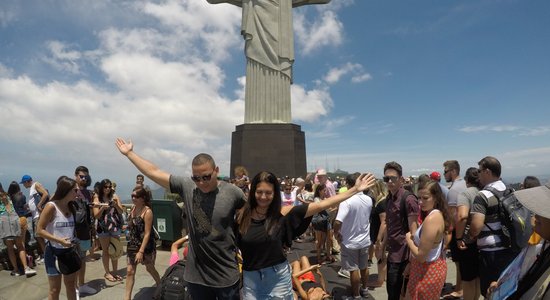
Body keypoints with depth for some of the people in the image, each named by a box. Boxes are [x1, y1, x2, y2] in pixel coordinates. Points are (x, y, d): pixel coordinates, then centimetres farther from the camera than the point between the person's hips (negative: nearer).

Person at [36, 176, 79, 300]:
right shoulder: (51, 206, -16)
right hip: (54, 252, -5)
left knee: (71, 285, 16)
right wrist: (59, 240, -23)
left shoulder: (71, 206, 2)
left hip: (69, 251, 6)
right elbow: (39, 230, -16)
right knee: (55, 289, 6)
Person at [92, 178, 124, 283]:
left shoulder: (114, 196, 1)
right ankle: (107, 272, 20)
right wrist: (103, 208, -21)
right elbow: (96, 216, -4)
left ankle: (114, 272, 21)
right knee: (105, 250, 8)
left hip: (115, 227, 2)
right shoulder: (97, 198, -3)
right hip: (103, 228, -2)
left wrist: (116, 205, -17)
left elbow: (121, 212, 1)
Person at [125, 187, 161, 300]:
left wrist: (141, 251, -26)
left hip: (146, 245, -5)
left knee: (150, 269, 15)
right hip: (133, 244, 5)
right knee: (130, 271, 3)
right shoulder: (133, 208, -1)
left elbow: (147, 233, -23)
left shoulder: (147, 211, -21)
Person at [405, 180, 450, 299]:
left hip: (427, 271, -9)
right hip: (435, 266, 9)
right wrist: (415, 237, 1)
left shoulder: (431, 219, -28)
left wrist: (408, 239, -12)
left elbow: (421, 256, -27)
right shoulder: (438, 214, 2)